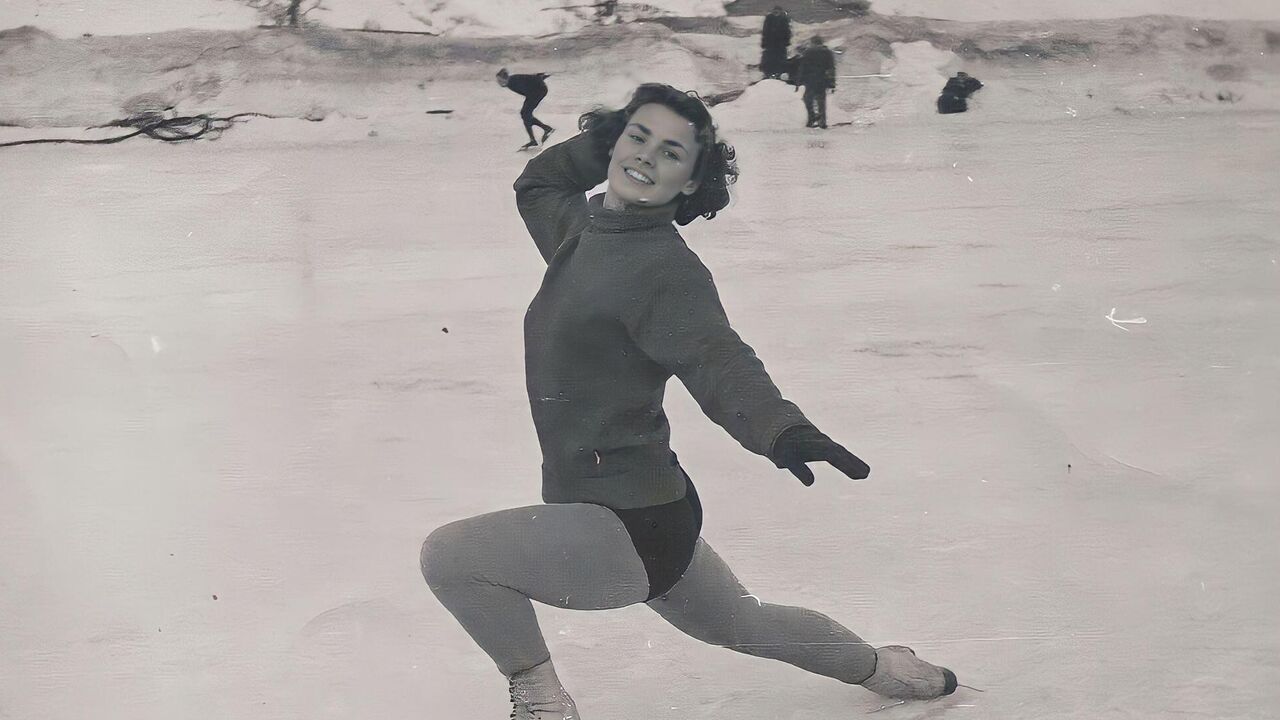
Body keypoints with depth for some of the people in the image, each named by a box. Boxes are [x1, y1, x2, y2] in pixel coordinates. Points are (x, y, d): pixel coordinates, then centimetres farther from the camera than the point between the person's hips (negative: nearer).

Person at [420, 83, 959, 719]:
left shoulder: (667, 268, -20)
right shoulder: (583, 229, 3)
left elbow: (716, 359, -35)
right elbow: (534, 184, 24)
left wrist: (781, 429, -54)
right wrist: (600, 141, 8)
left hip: (631, 529, -9)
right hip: (651, 507, 9)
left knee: (448, 554, -12)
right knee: (742, 624, 31)